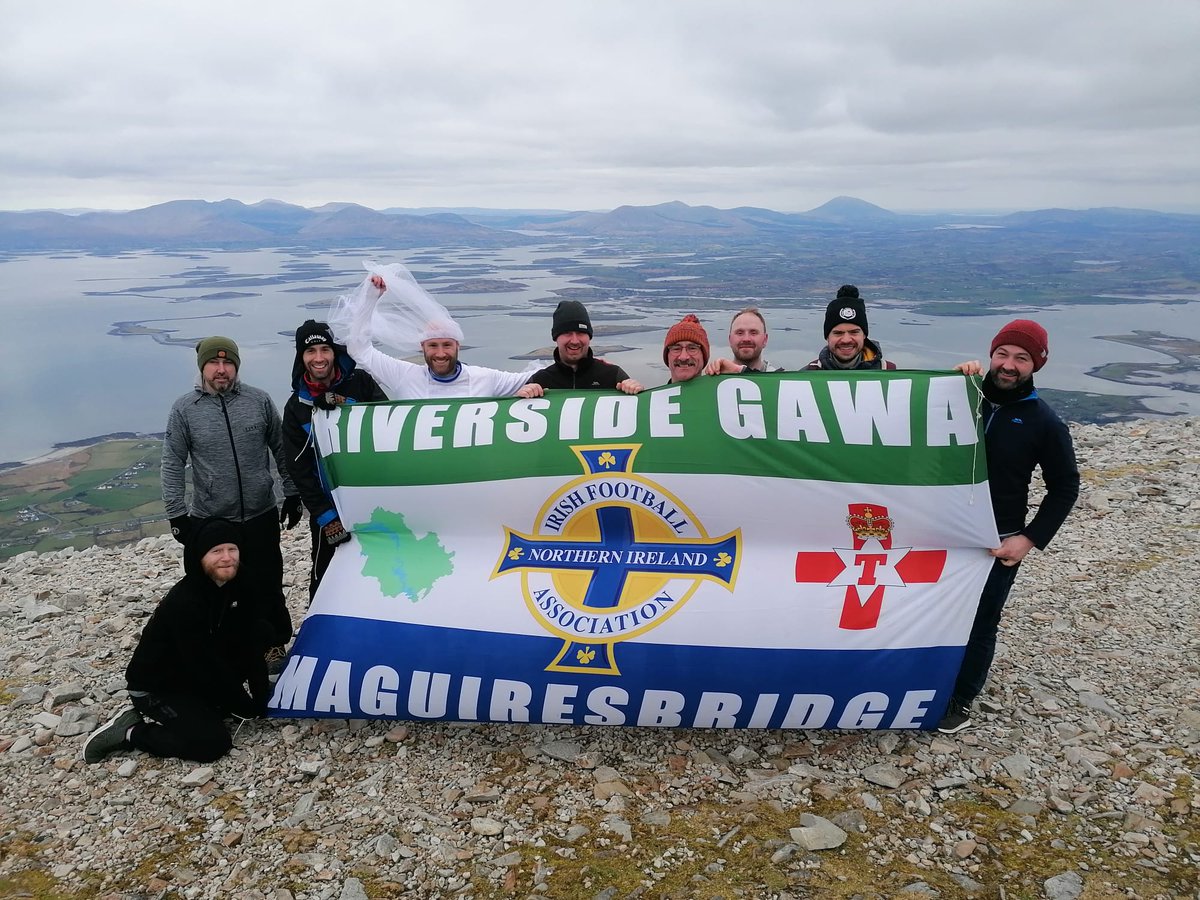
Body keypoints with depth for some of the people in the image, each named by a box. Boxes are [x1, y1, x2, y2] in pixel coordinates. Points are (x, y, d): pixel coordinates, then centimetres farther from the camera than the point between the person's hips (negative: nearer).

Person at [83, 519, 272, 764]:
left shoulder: (236, 587, -7)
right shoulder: (183, 603, -31)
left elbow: (247, 643, -3)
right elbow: (204, 665, -28)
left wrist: (259, 692, -10)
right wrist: (242, 705, -18)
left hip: (194, 679, 8)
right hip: (155, 687, -8)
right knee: (214, 743, -18)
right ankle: (127, 732, -3)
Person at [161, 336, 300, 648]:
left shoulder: (259, 400, -3)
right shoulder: (185, 409, -5)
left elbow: (281, 450, 7)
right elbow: (172, 465, 0)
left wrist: (292, 494, 8)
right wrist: (176, 514, -2)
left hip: (261, 516, 1)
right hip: (209, 521, -1)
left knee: (267, 587, 12)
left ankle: (275, 644, 30)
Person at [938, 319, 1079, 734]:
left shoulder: (1044, 423, -6)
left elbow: (1064, 488, -1)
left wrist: (1030, 539, -10)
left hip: (998, 542, -2)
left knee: (979, 624, 7)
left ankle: (962, 699, 27)